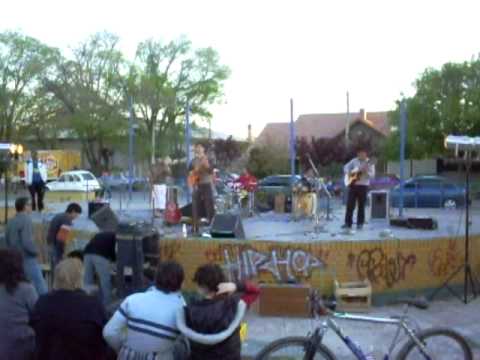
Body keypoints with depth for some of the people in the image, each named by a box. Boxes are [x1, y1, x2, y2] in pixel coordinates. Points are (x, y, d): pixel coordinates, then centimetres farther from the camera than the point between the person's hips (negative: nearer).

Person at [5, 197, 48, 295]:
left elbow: (7, 240, 16)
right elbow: (27, 242, -23)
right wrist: (36, 251, -7)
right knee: (41, 288, -5)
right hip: (28, 259, -8)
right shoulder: (26, 220, -16)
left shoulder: (10, 222, 9)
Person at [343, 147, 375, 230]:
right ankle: (348, 223, 6)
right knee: (350, 205, 1)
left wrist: (366, 172, -25)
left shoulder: (369, 163, -1)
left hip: (363, 186, -3)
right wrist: (349, 173, -4)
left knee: (361, 206, 1)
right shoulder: (354, 161, 9)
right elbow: (346, 167, 15)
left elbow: (372, 175, -8)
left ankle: (360, 223, 8)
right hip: (353, 185, 3)